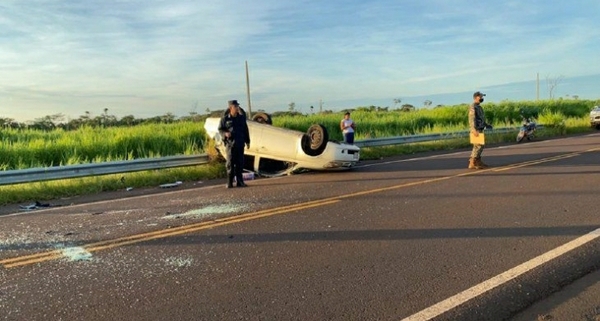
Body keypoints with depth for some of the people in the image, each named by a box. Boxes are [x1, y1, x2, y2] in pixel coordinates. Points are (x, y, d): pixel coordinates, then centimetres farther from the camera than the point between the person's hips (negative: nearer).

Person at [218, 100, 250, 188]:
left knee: (240, 163, 4)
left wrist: (247, 141, 14)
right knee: (230, 164, -1)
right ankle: (229, 183, 5)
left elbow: (245, 130, 14)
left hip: (240, 144, 3)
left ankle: (240, 181, 11)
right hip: (230, 143, -3)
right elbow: (220, 129, 4)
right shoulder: (225, 118, -2)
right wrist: (225, 133, -17)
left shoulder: (241, 117, 9)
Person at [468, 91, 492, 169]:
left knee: (479, 146, 12)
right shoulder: (473, 107, -13)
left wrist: (487, 125, 25)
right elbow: (472, 119, -22)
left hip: (479, 129, 10)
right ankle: (472, 164, -11)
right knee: (478, 146, -11)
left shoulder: (478, 106, 17)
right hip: (476, 130, -10)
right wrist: (474, 130, -30)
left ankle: (479, 162, 19)